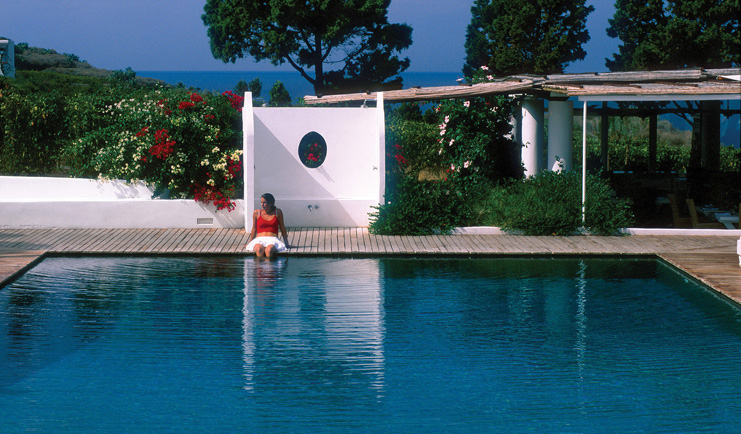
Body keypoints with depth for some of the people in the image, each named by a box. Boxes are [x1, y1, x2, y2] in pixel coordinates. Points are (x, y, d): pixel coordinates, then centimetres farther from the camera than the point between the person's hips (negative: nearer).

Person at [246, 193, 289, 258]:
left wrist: (286, 243, 19)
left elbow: (282, 228, 19)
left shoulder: (278, 212, 11)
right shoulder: (256, 213, 12)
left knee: (269, 250, -40)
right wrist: (249, 243, 23)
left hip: (273, 240, -1)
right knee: (259, 249, -39)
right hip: (259, 239, 1)